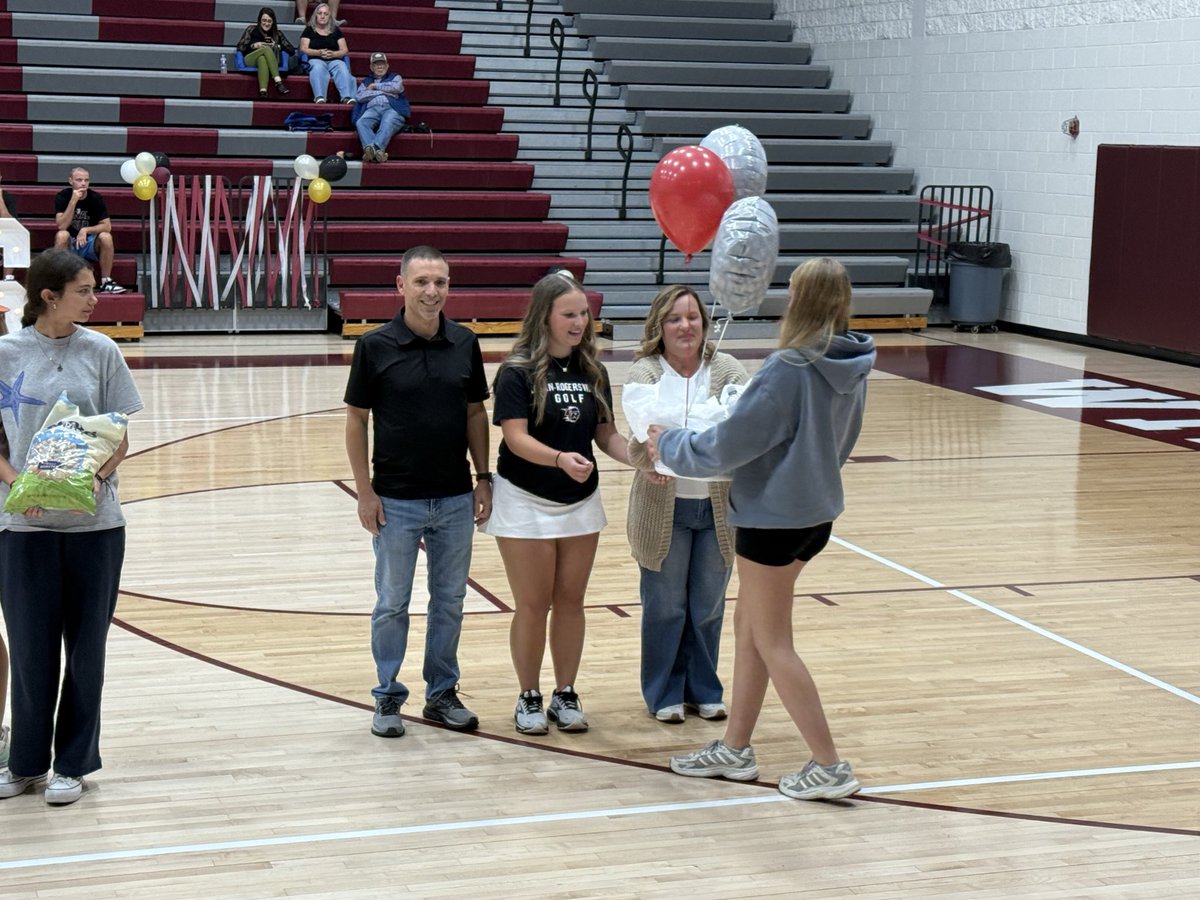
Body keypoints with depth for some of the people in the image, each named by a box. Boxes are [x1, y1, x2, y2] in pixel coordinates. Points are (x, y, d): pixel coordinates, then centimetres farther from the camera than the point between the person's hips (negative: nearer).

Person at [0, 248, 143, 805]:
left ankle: (72, 764, 20)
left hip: (94, 522, 1)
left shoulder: (100, 352, 0)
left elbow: (121, 438, 2)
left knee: (85, 647, 7)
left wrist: (97, 478, -16)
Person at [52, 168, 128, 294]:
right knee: (62, 235, -33)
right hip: (69, 246, -1)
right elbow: (62, 226, -22)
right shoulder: (62, 196, -10)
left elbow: (107, 226, -12)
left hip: (90, 245, 1)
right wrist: (73, 201, -29)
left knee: (106, 237, -28)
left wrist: (86, 230, -26)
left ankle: (106, 282, -18)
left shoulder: (96, 198, -8)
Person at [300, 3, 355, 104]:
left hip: (334, 60, 2)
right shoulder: (309, 30, 16)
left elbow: (344, 50, 12)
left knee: (342, 69, -33)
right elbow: (303, 49, 5)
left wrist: (333, 54, -10)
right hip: (316, 60, -2)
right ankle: (319, 98, -59)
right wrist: (319, 52, -13)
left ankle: (347, 97, -55)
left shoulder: (336, 30, 20)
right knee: (318, 68, -38)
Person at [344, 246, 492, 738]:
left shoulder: (464, 343, 1)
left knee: (449, 601, 11)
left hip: (455, 498, 3)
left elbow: (476, 412, 9)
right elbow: (356, 418, -4)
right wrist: (365, 490, -8)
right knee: (392, 604, 6)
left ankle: (442, 692, 24)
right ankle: (388, 697, 18)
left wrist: (483, 477, 3)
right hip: (396, 500, -3)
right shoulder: (376, 345, -8)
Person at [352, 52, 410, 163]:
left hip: (392, 108, -1)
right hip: (372, 109, 1)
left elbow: (397, 87, 6)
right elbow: (361, 96, 11)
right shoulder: (366, 82, 33)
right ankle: (376, 151, -57)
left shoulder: (395, 77, 31)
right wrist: (383, 92, 5)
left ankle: (375, 148, -63)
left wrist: (376, 86, 11)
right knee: (361, 122, -34)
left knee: (388, 124, -38)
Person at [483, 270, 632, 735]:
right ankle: (529, 698, 17)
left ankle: (565, 695, 22)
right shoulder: (518, 371, -13)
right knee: (533, 605, 3)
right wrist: (559, 459, -37)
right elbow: (516, 437, -20)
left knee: (570, 602, 10)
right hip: (526, 502, -4)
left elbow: (606, 434, 6)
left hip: (580, 503, 5)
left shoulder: (593, 372, 3)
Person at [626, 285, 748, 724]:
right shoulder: (644, 372, -6)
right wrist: (647, 459, -41)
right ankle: (664, 693, 25)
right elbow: (638, 435, -19)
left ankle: (703, 689, 30)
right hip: (664, 508, -2)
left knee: (709, 606, 13)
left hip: (717, 505, 2)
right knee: (665, 607, 9)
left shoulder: (726, 368, -1)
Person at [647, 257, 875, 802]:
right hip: (817, 511, 8)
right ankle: (735, 748, 28)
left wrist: (669, 446, -3)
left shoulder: (788, 369, -23)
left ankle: (830, 767, 6)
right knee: (749, 628, 19)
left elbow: (728, 444, -18)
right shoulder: (851, 368, 1)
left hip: (773, 516, -8)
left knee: (772, 643, 4)